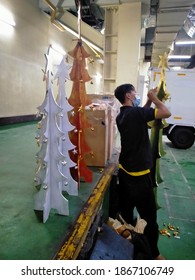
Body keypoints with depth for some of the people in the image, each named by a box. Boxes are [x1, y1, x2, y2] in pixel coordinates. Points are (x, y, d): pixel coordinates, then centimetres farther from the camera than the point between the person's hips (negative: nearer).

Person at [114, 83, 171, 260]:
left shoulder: (121, 116, 8)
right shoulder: (135, 112, -19)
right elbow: (167, 113, -18)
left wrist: (149, 101, 14)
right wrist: (154, 98, -3)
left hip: (124, 170, 9)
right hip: (139, 174, -9)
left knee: (126, 211, 20)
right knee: (149, 216, 8)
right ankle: (153, 253, 26)